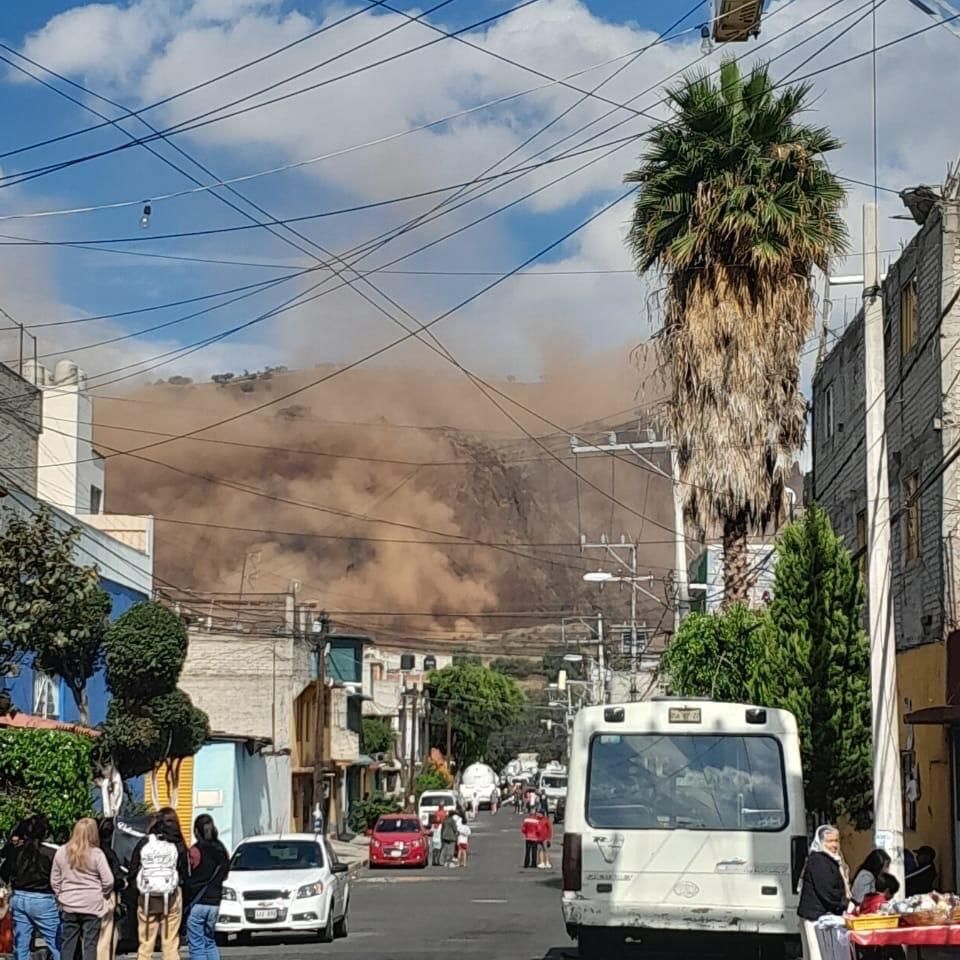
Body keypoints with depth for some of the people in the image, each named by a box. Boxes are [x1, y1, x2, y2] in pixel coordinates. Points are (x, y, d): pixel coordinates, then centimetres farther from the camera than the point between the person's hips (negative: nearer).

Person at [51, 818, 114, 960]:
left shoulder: (62, 852, -1)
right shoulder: (96, 854, -10)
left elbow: (54, 881, 5)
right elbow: (108, 881, -9)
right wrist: (103, 895, 10)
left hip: (69, 905, 3)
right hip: (92, 905, -3)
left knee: (68, 944, 11)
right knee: (90, 944, 2)